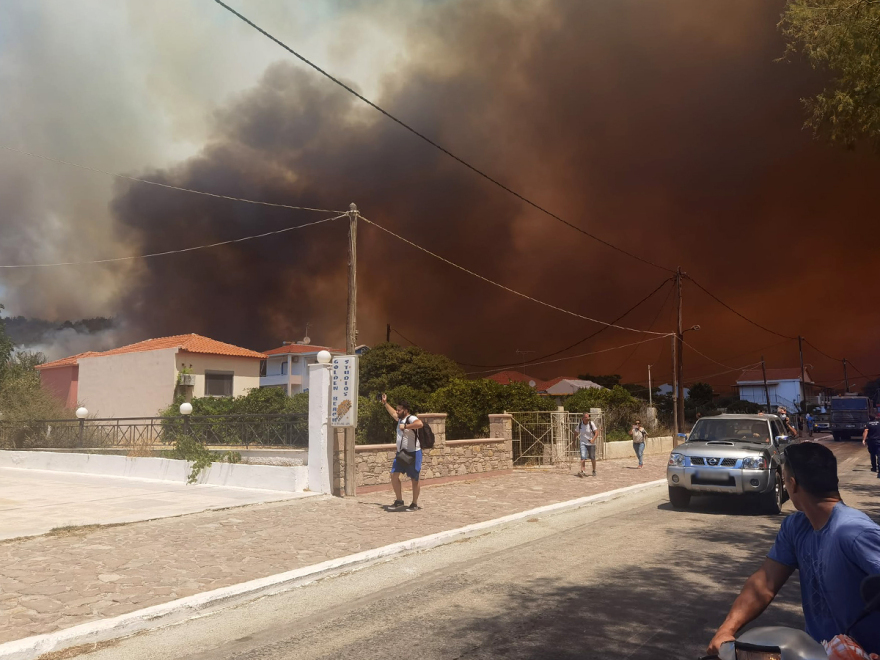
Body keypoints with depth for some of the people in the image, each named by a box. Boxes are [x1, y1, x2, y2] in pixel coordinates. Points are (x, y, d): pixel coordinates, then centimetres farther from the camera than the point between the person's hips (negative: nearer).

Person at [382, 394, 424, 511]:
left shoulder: (411, 419, -16)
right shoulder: (401, 418, 12)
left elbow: (420, 424, -39)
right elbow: (393, 414, 35)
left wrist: (405, 426, -33)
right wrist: (385, 403, 38)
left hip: (413, 453, -9)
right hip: (401, 453, 9)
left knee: (414, 479, 2)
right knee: (394, 475, 4)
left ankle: (415, 504, 12)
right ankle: (399, 501, 15)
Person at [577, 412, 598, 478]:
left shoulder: (591, 423, -12)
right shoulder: (580, 424, -5)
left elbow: (596, 432, -16)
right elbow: (578, 432, 14)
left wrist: (593, 439, -28)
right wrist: (578, 436, 2)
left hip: (591, 443, -1)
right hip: (583, 443, 1)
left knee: (592, 458, 10)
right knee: (583, 457, -17)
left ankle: (594, 471, 31)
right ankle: (582, 471, -24)